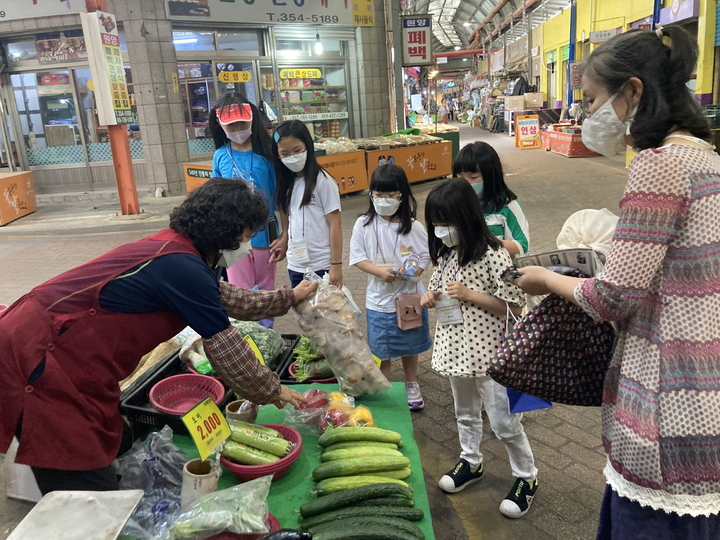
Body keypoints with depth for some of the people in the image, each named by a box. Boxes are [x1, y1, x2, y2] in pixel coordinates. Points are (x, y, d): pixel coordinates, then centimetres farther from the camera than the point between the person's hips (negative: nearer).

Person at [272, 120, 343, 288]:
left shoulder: (323, 181, -11)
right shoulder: (287, 182, 8)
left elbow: (335, 224, -11)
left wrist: (336, 264, -13)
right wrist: (284, 242, 2)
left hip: (321, 265, -6)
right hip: (295, 265, 6)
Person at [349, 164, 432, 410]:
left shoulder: (413, 227, -9)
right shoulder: (364, 225, -7)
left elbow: (426, 254, -3)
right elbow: (357, 257, -5)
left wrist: (414, 271, -21)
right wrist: (378, 270, -21)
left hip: (410, 297, 0)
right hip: (379, 300, 0)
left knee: (410, 346, 18)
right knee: (380, 350, 11)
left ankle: (411, 385, 39)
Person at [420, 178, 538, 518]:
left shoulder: (493, 256, -19)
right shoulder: (446, 254, 2)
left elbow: (514, 307, -18)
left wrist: (469, 295, -25)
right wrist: (430, 297, -8)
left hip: (487, 352, -7)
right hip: (456, 347, 7)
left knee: (503, 421, 5)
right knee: (465, 412, 23)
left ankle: (526, 478, 26)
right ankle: (471, 463, 43)